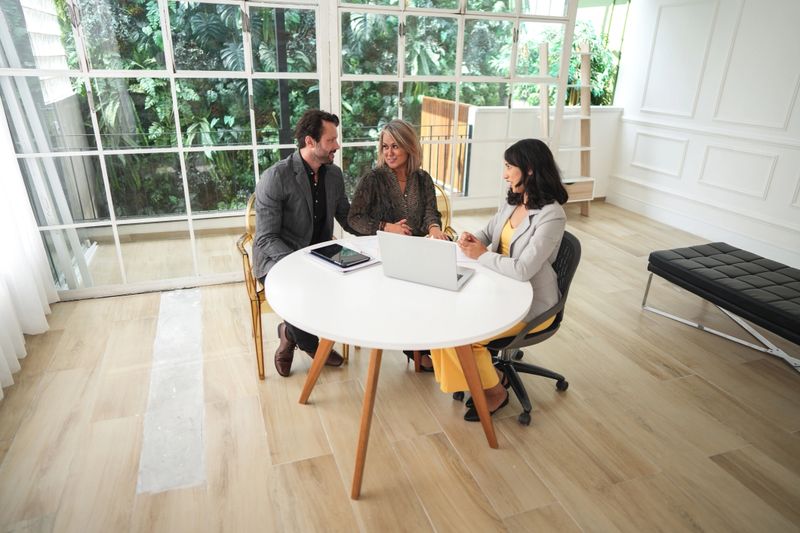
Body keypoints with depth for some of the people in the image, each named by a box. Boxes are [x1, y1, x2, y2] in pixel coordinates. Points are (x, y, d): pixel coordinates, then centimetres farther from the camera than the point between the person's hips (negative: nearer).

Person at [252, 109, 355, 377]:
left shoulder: (334, 174, 4)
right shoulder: (275, 177, -16)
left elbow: (348, 219, 11)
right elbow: (266, 238, -18)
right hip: (279, 260, -6)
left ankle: (291, 334, 6)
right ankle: (310, 344, 4)